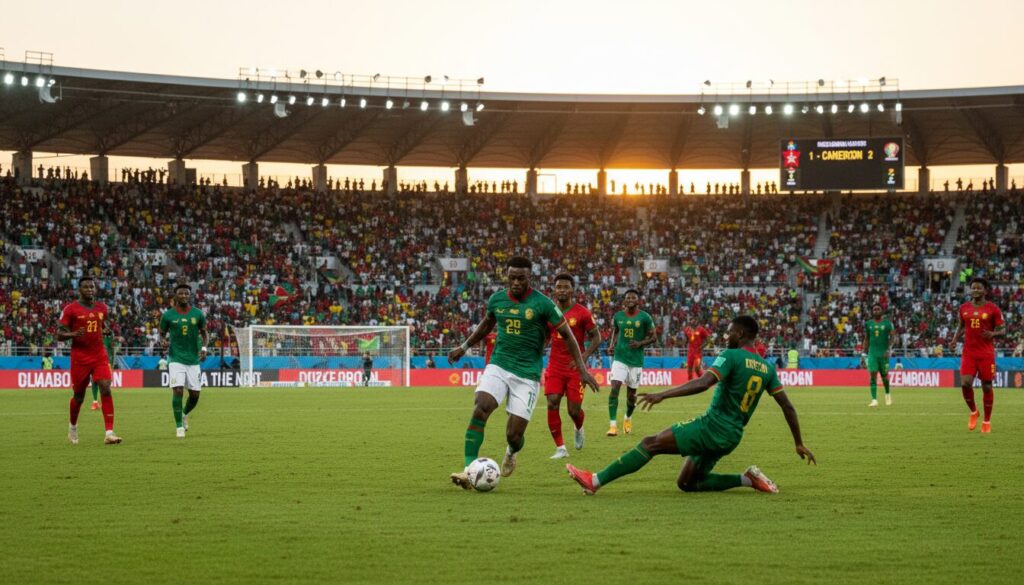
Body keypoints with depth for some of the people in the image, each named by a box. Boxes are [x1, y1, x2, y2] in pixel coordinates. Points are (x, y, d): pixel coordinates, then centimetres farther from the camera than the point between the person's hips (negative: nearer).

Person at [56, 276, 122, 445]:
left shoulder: (102, 308, 8)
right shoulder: (70, 309, -6)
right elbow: (59, 334, -6)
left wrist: (106, 330, 4)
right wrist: (74, 334, -25)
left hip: (99, 356, 3)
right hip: (79, 358, -3)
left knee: (106, 390, -15)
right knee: (79, 396, 9)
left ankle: (109, 432, -18)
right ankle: (72, 425, 38)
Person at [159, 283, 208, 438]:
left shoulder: (197, 314, 1)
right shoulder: (168, 315, -2)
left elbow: (203, 332, 12)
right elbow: (162, 333, 10)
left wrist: (204, 347, -4)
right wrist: (164, 340, -13)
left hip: (193, 360, 2)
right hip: (176, 359, -2)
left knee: (195, 394, 3)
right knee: (178, 390, -16)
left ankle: (185, 414, 36)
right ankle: (179, 427, -3)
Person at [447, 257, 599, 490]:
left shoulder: (542, 304, -8)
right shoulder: (496, 299, 4)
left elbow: (567, 335, -2)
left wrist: (582, 369, -6)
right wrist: (464, 347, 27)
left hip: (527, 374, -3)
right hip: (498, 367, 3)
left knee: (514, 435, -4)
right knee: (479, 411, -24)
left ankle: (511, 453, 36)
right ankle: (468, 470, -24)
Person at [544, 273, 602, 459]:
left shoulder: (582, 313, -6)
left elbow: (596, 337, -3)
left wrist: (584, 357, -15)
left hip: (575, 366, -2)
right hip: (555, 366, 3)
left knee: (574, 409, -1)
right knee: (552, 404, -12)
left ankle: (579, 429, 36)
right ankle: (560, 448, -5)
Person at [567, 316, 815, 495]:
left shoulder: (731, 356, -10)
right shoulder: (767, 368, 12)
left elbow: (703, 383, -26)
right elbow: (787, 406, 12)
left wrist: (662, 395, -29)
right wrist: (799, 443, 19)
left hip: (712, 426, -8)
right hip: (732, 437, 8)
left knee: (651, 443, -9)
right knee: (687, 483, 19)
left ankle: (595, 480, -16)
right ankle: (748, 478, 10)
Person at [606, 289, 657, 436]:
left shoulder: (645, 318, -4)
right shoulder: (618, 317, 3)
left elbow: (653, 336, 1)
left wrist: (641, 343, -16)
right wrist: (612, 345, 1)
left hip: (636, 360, 0)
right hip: (620, 358, 1)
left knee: (631, 392, 10)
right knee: (614, 388, -17)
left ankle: (628, 418, 40)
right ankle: (612, 425, -17)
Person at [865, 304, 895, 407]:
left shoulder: (887, 323, -1)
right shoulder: (868, 324, 6)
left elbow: (892, 337, -5)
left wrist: (889, 349, -20)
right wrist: (866, 352, 13)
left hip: (884, 353, -1)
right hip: (872, 353, 1)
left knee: (884, 375, 7)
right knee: (872, 376, -11)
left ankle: (888, 394, 36)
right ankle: (874, 400, -12)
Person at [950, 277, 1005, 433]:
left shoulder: (993, 309, -3)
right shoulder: (964, 308, 7)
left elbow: (1003, 330, 0)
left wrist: (993, 334, -20)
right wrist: (954, 339, 5)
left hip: (986, 354, -2)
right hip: (968, 353, 2)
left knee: (987, 386, 3)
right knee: (965, 384, -13)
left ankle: (987, 421, 17)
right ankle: (973, 412, 15)